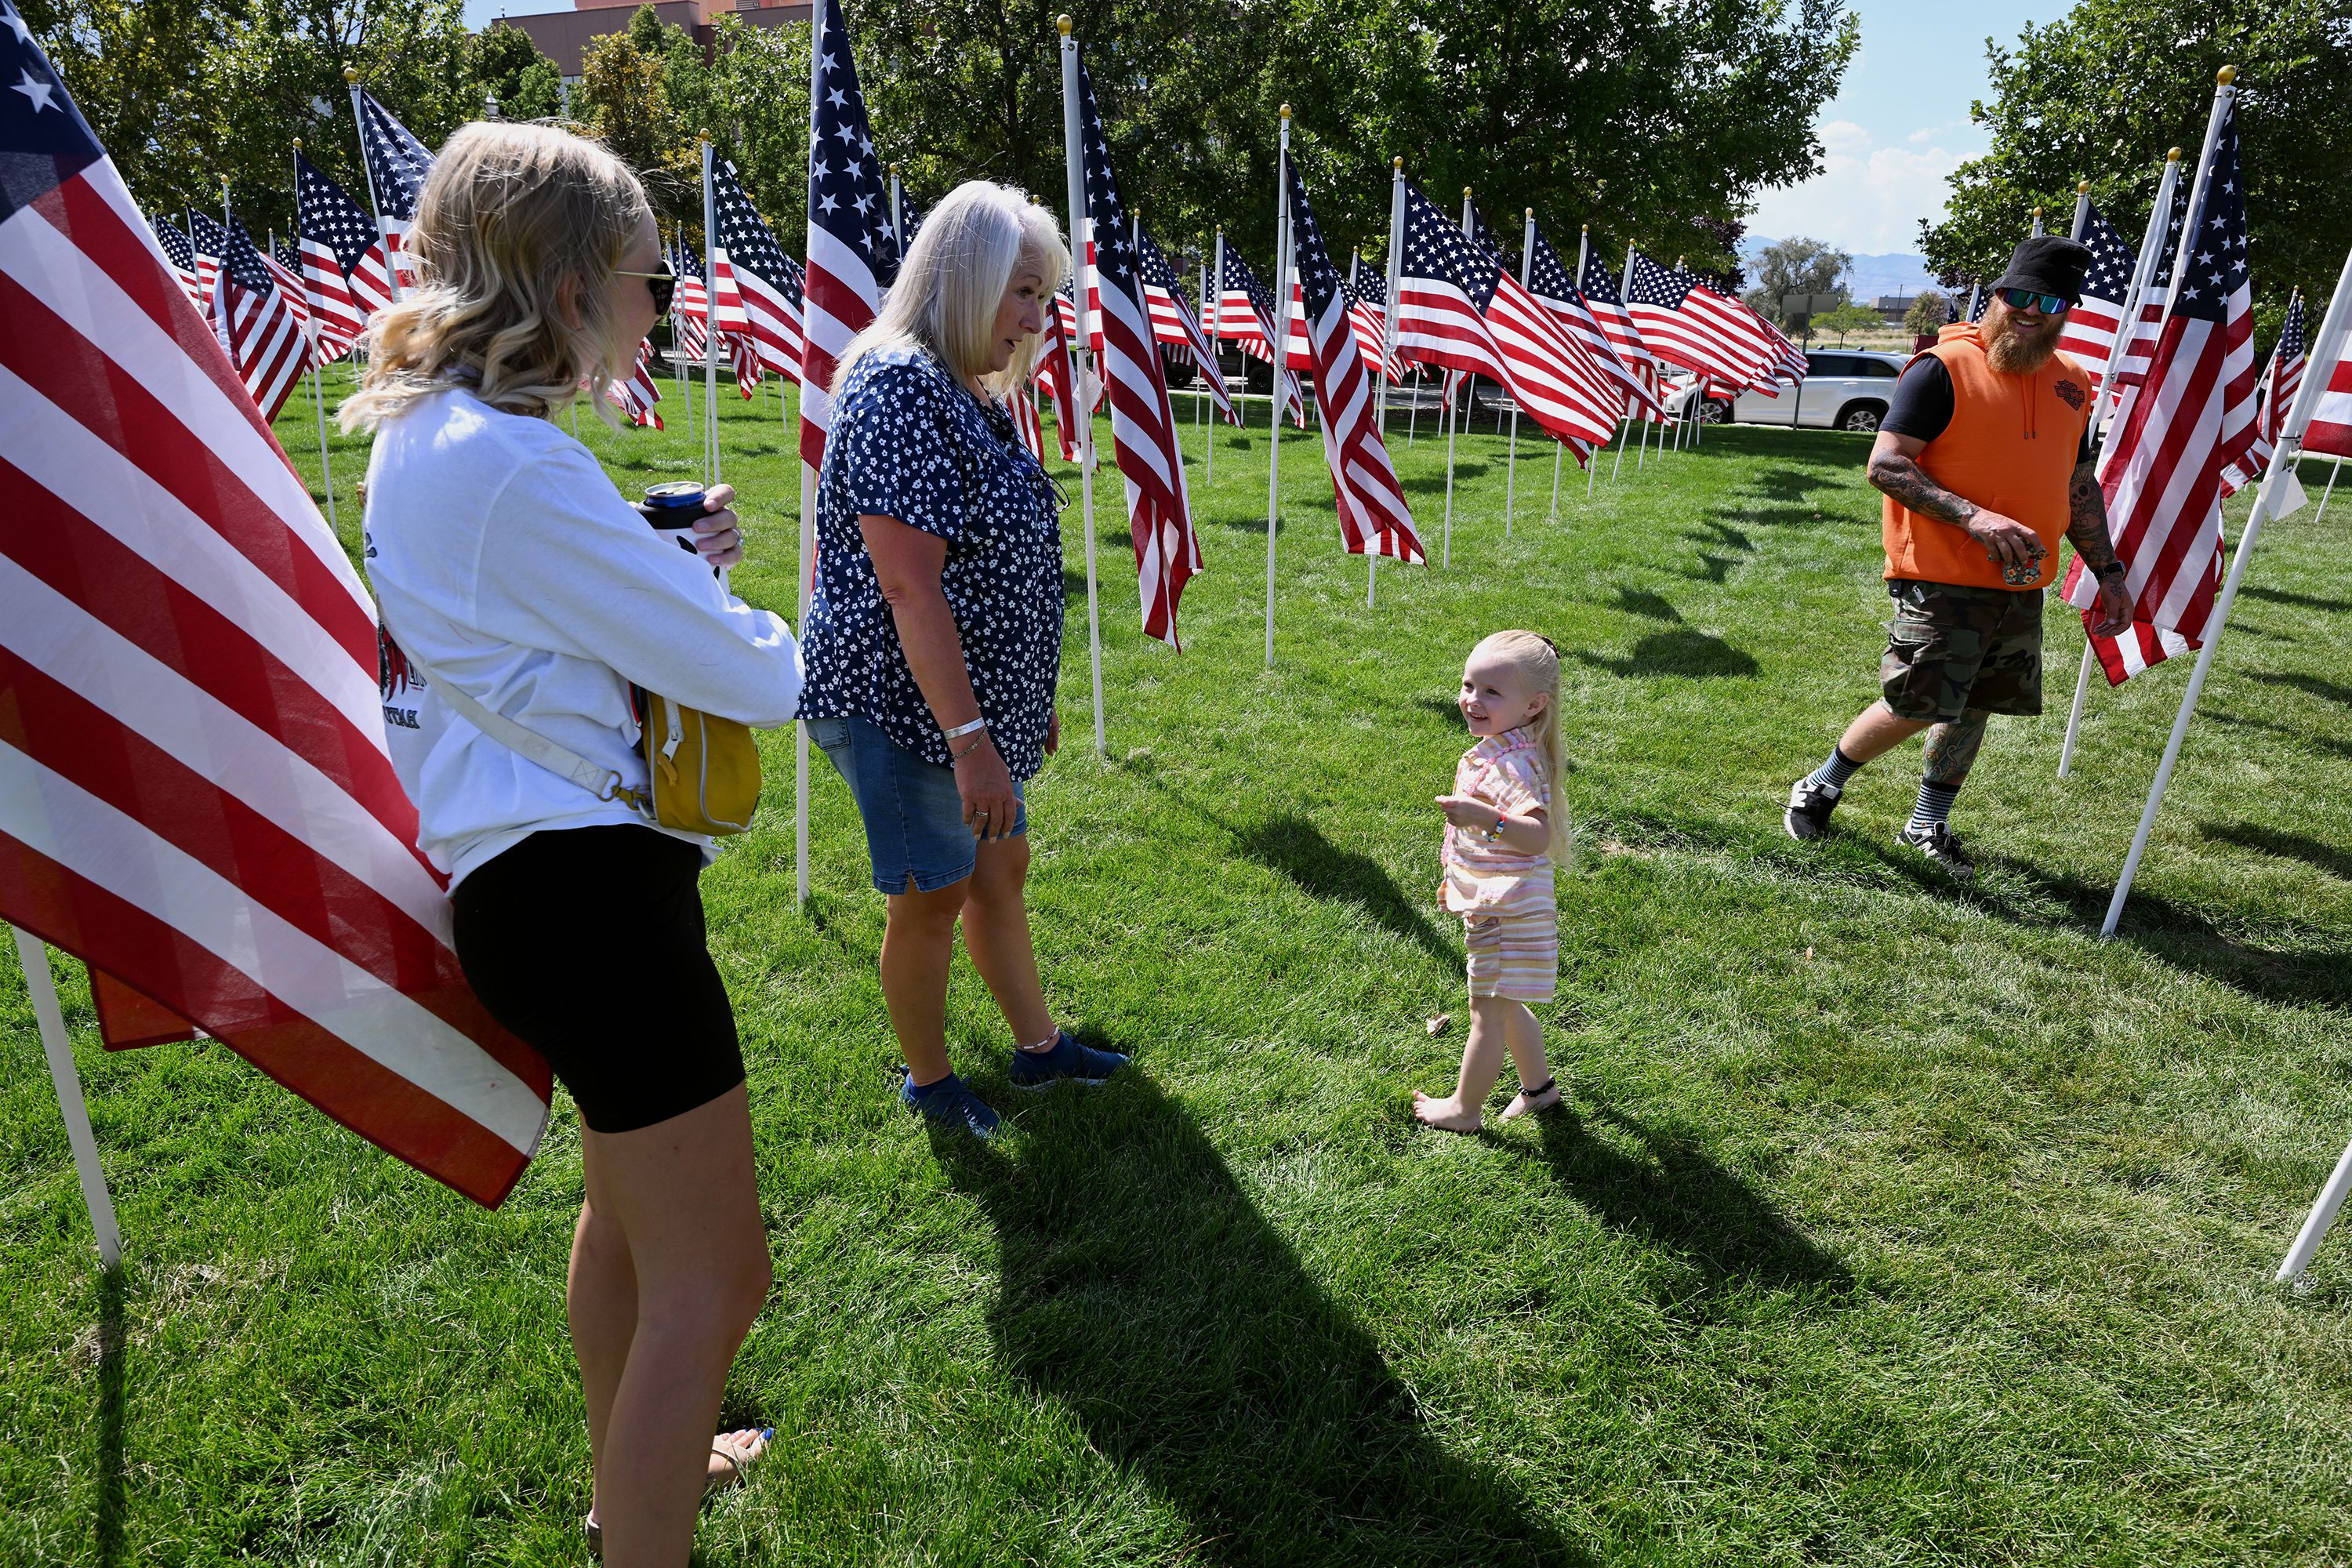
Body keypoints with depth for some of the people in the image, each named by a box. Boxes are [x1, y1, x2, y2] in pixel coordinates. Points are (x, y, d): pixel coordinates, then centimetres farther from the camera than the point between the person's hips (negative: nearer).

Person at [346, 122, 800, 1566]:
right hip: (583, 888, -11)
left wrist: (669, 562, 7)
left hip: (543, 871, 11)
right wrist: (772, 639, 5)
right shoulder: (515, 463, -22)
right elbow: (742, 675, -19)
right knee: (714, 1281, 0)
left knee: (637, 1200, 28)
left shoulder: (427, 433, 10)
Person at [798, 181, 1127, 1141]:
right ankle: (928, 1082, 27)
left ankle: (1038, 1047, 36)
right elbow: (908, 586, -26)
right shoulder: (898, 386, -19)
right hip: (902, 702, -9)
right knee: (932, 895, 5)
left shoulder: (972, 394, 11)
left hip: (975, 699, 10)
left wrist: (1029, 700, 20)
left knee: (1001, 867, 19)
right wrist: (970, 737, -27)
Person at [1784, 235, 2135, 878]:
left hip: (2020, 585, 7)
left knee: (1974, 706, 11)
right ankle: (1820, 787, 14)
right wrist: (1973, 516, -25)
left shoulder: (2071, 384, 13)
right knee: (1915, 706, -9)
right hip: (1942, 578, -7)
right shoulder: (1944, 368, -10)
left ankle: (1929, 824, 26)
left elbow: (2079, 486, 22)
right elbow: (1885, 465, -16)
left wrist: (2107, 571, 18)